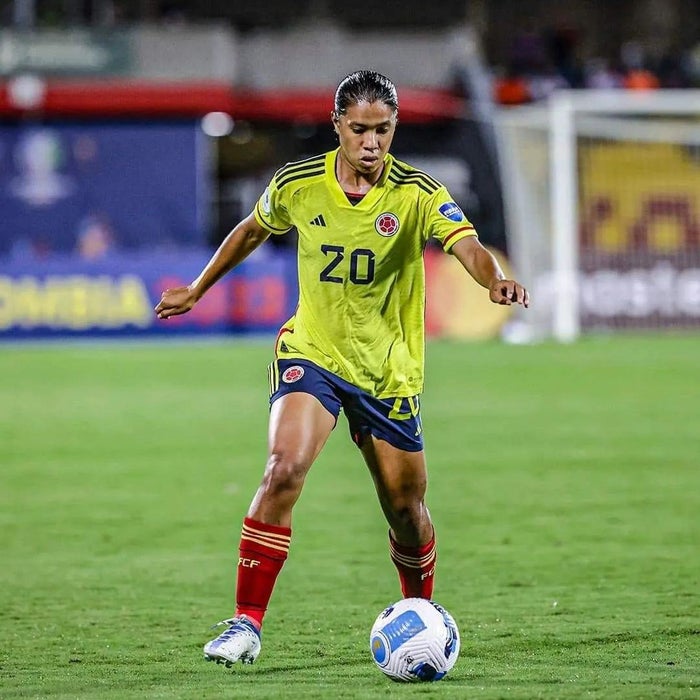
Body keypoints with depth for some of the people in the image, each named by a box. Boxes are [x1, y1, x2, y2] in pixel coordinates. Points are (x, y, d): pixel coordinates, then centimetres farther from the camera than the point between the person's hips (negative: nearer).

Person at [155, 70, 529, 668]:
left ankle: (420, 611, 39)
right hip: (311, 354, 0)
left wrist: (496, 281, -52)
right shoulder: (298, 184, -6)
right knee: (285, 467, -24)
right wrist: (197, 290, 23)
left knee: (406, 507, 8)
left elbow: (468, 247, -30)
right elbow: (251, 232, 15)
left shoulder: (417, 194, -14)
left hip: (389, 370, 0)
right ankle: (247, 622, -20)